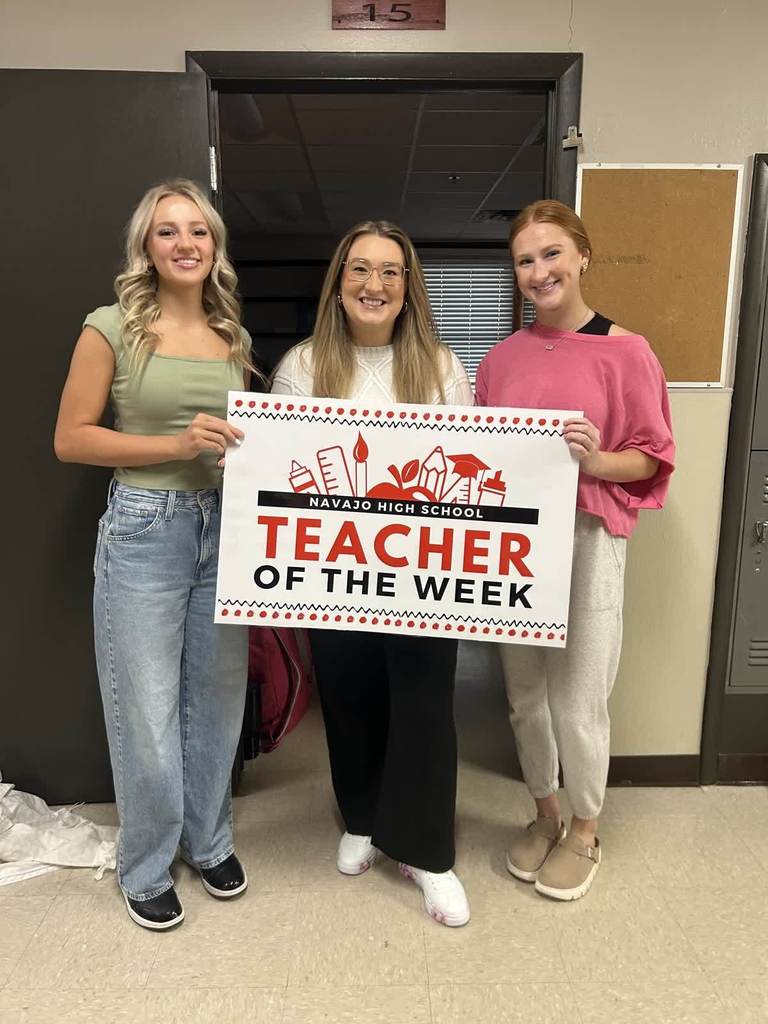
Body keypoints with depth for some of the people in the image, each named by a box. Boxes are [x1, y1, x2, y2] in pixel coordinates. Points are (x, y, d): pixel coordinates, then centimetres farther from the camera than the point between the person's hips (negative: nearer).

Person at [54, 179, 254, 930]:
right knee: (148, 712, 4)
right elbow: (70, 439, -7)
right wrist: (175, 444, -17)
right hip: (143, 531, -4)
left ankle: (210, 840, 37)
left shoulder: (233, 337, 10)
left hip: (225, 528, 5)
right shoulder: (112, 327, -5)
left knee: (217, 698, 15)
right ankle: (146, 867, 28)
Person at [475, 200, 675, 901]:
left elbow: (652, 457, -3)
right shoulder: (502, 359, 8)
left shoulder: (625, 352, -3)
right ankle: (545, 815, 37)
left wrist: (596, 461, -20)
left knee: (577, 704, 2)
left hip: (587, 540, -4)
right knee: (525, 695, 13)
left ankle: (584, 833, 29)